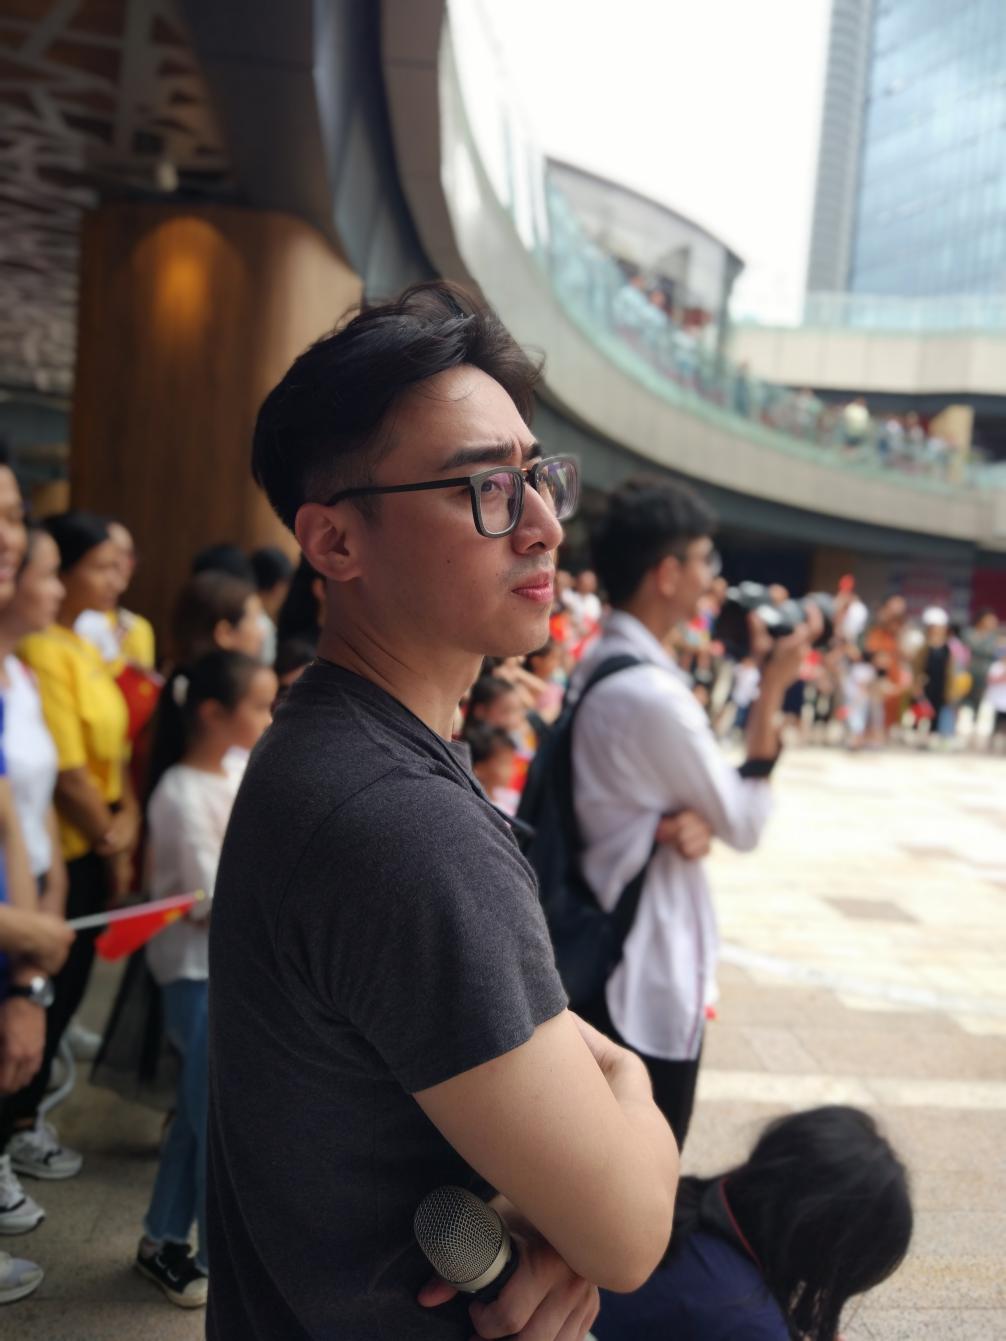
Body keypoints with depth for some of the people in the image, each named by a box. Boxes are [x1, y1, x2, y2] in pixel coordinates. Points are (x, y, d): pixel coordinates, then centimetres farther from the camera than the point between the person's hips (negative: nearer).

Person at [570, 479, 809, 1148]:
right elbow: (746, 825, -15)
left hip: (606, 947, 10)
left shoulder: (602, 665, 5)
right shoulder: (651, 694, -25)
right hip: (650, 966, -9)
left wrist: (680, 824, -12)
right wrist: (771, 692, -13)